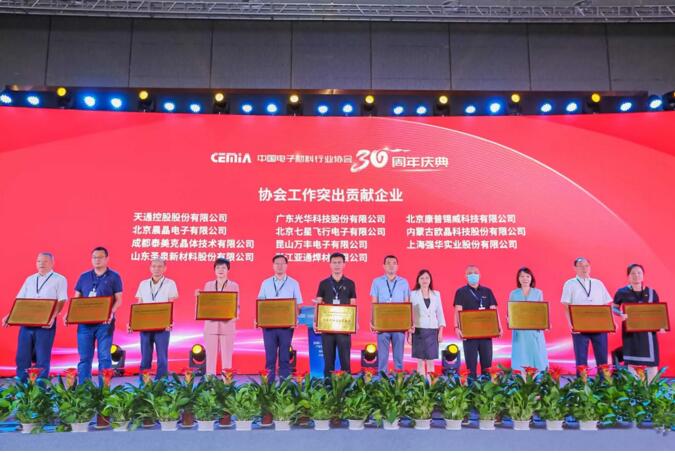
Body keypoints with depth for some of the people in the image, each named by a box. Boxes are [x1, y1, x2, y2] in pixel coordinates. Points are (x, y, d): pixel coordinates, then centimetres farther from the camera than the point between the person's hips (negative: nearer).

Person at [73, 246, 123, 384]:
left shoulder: (114, 277, 2)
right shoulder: (84, 277, 13)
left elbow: (118, 299, -2)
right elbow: (76, 299, 14)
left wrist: (112, 313, -20)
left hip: (104, 323, -3)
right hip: (84, 322, 3)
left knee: (104, 357, -2)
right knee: (84, 357, 6)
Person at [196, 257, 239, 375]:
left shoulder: (234, 286, 5)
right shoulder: (208, 285, 12)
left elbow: (237, 306, 2)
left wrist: (235, 316, -16)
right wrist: (199, 297, -6)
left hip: (227, 325, -2)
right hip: (211, 325, 2)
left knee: (227, 356, 0)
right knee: (210, 356, 2)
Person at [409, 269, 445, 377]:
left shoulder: (436, 294, 9)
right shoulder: (413, 294, 2)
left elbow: (440, 313, 10)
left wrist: (441, 331, 3)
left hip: (432, 330, 2)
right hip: (419, 330, -2)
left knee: (431, 360, 2)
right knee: (420, 361, 1)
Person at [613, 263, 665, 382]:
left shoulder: (651, 292, 4)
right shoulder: (622, 292, -1)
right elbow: (614, 308, 7)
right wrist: (621, 314, -13)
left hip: (647, 331, 1)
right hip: (630, 331, -1)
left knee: (651, 359, 1)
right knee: (631, 361, 2)